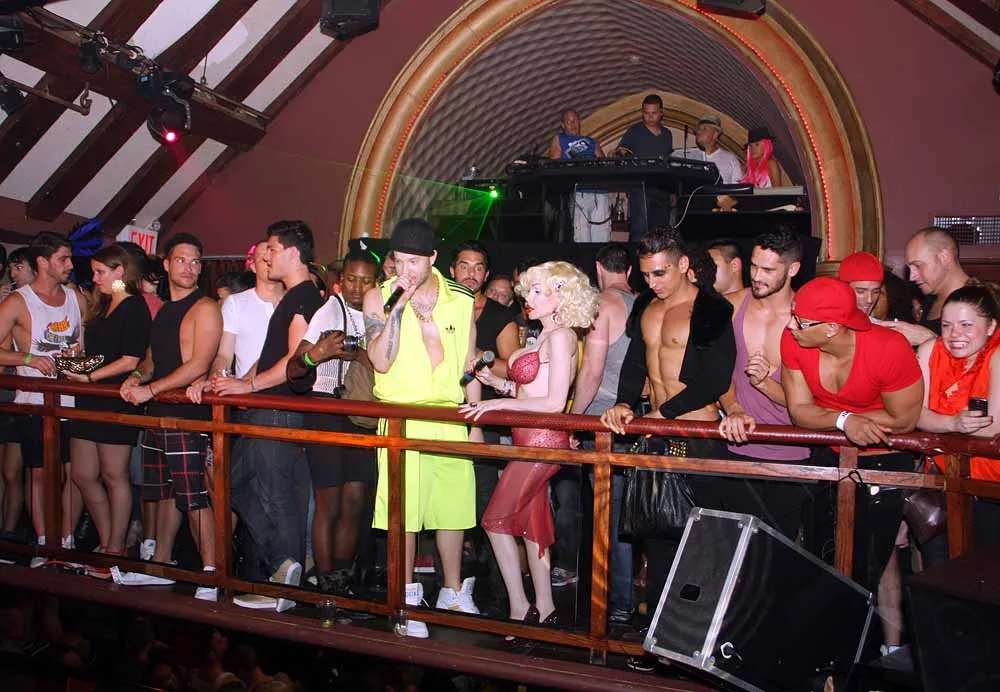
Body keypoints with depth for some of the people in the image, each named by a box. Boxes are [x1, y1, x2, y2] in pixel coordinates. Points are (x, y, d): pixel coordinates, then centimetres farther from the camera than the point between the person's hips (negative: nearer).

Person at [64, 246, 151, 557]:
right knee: (83, 476, 10)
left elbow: (130, 361, -16)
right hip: (90, 401, 9)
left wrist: (89, 377, -18)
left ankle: (115, 548, 11)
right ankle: (106, 542, 22)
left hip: (117, 402, -9)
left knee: (114, 477, 1)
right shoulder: (102, 307, 17)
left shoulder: (135, 308, -10)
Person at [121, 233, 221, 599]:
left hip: (188, 416, -8)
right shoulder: (161, 310, 17)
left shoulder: (204, 308, -8)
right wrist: (137, 377, 2)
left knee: (195, 499, -8)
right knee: (165, 494, 16)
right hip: (156, 414, 8)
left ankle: (211, 575, -3)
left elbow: (199, 365, -17)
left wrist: (150, 390, -16)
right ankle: (161, 564, 28)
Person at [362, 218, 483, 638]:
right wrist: (399, 306, -21)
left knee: (453, 505, 9)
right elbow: (381, 361, -14)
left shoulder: (460, 300, 5)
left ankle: (454, 591, 27)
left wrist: (475, 423, 12)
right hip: (400, 418, -2)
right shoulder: (379, 297, -2)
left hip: (450, 417, 2)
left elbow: (468, 365, 12)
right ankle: (407, 598, 14)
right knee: (403, 510, -1)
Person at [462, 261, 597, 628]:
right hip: (532, 439, 10)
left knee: (496, 519, -4)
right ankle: (543, 608, 20)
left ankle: (519, 610, 2)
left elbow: (554, 402, -19)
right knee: (530, 523, 13)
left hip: (542, 440, -10)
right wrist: (492, 380, 6)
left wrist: (498, 403, -19)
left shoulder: (560, 336, -14)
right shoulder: (545, 336, 15)